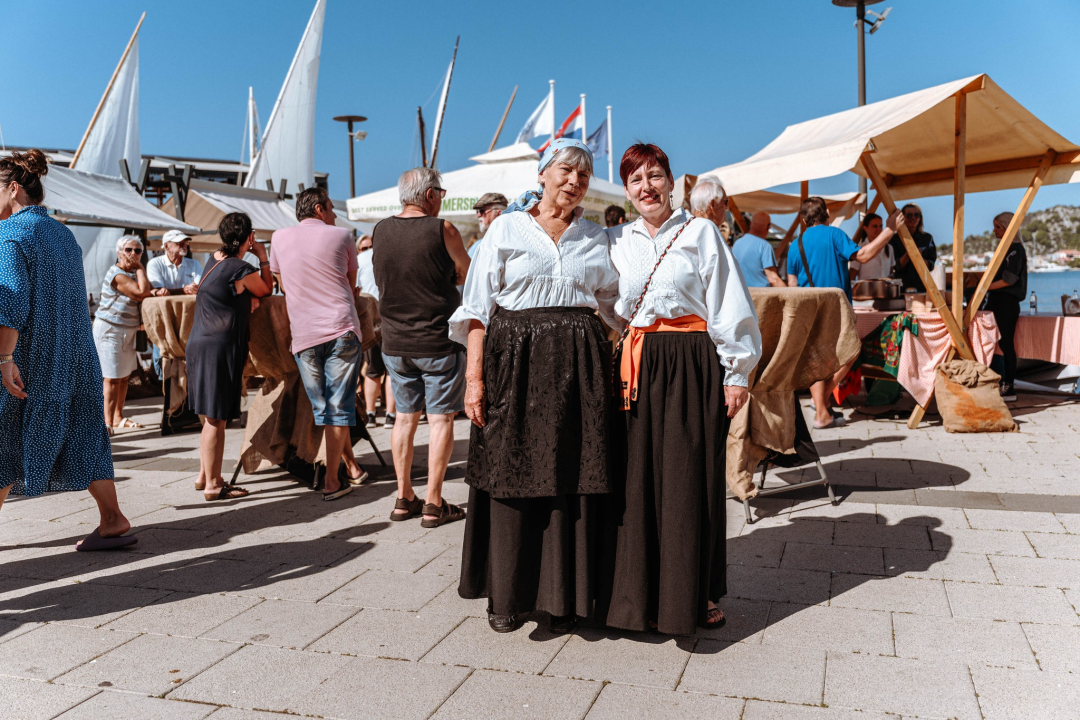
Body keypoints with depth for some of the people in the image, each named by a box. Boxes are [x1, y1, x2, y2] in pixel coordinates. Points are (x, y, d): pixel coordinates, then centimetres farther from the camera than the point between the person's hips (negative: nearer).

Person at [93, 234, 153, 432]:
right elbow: (141, 292, -27)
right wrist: (139, 268, -15)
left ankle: (118, 417, 23)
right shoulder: (117, 275, -17)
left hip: (128, 330, 9)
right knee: (113, 378, -9)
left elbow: (148, 291, 9)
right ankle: (108, 422, -6)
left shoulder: (134, 273, 13)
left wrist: (156, 291, -14)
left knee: (124, 376, 13)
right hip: (109, 329, -9)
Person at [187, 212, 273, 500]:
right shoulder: (242, 270, -14)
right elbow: (267, 290, 4)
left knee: (213, 417, 18)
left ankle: (204, 476, 27)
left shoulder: (215, 258, 12)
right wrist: (263, 258, 7)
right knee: (216, 419, -3)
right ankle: (213, 485, 4)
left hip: (198, 344, 9)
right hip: (220, 347, -9)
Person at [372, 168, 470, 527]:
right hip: (438, 341, -5)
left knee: (405, 417, 13)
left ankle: (404, 498, 19)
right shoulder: (442, 230, -11)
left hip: (395, 342, 5)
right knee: (441, 419, 2)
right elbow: (467, 274, 2)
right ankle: (433, 504, 5)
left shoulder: (380, 231, 4)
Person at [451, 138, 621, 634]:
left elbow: (615, 309, 16)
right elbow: (478, 307, -1)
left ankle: (562, 596, 16)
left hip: (579, 366, 2)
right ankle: (506, 595, 17)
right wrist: (474, 375, -10)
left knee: (572, 480, 2)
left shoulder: (595, 238, 14)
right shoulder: (506, 228, 5)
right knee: (511, 476, 2)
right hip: (515, 358, -2)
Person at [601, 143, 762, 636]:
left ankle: (695, 594, 17)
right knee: (639, 477, 3)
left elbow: (729, 307, 0)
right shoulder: (615, 241, 13)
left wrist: (736, 373, -4)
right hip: (637, 368, 3)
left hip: (693, 366, -3)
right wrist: (612, 368, 8)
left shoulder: (700, 233, 4)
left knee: (691, 478, 2)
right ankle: (645, 591, 17)